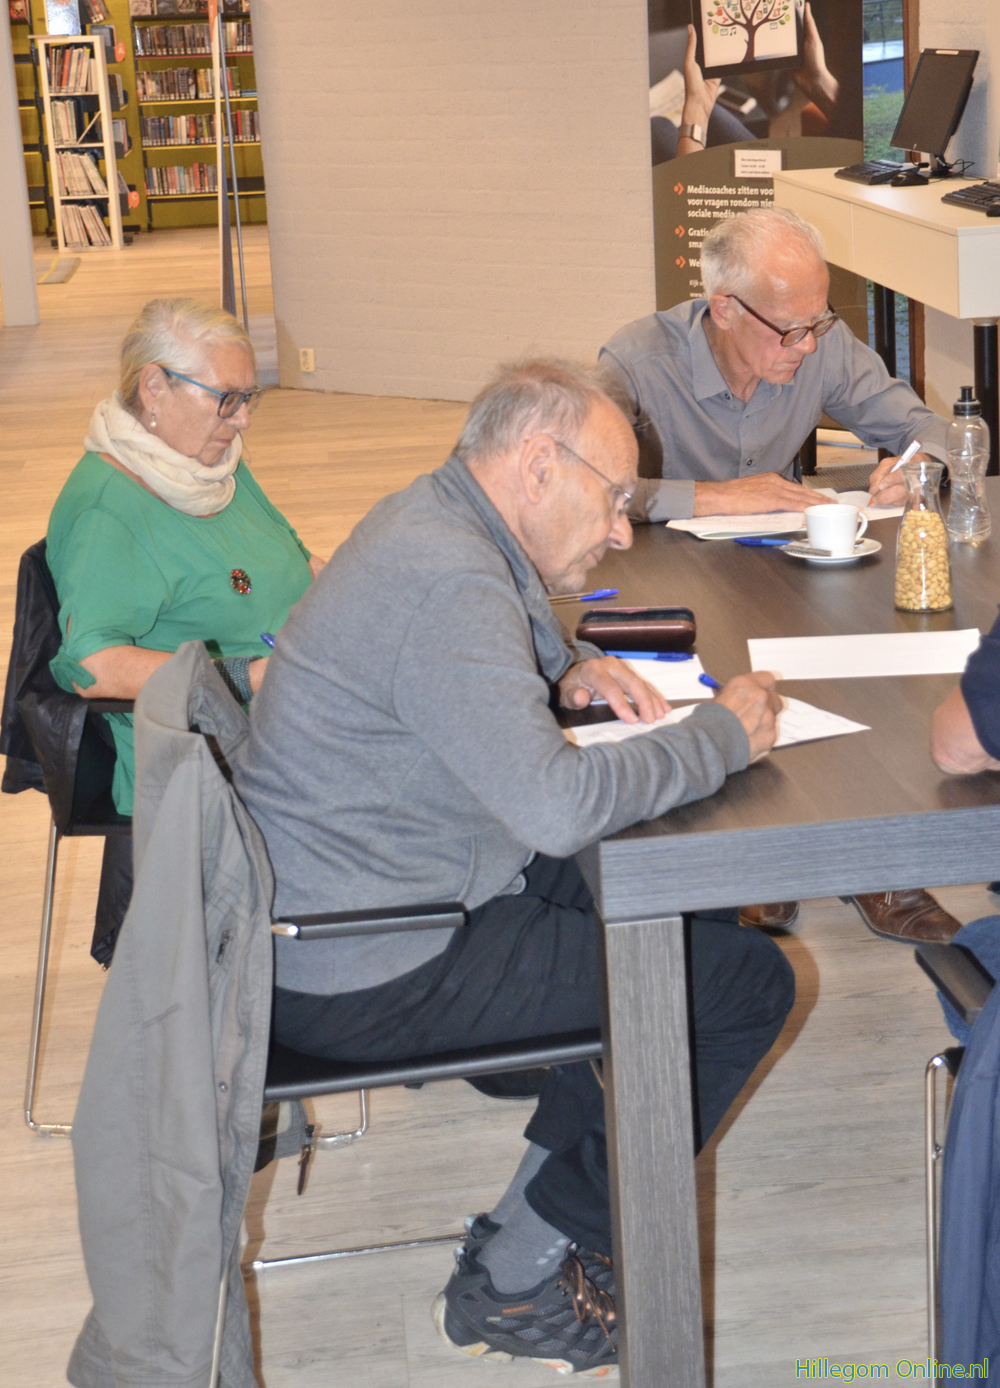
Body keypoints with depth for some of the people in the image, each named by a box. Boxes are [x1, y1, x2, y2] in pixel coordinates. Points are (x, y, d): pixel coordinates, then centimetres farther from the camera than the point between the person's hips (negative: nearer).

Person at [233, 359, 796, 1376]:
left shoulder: (433, 525, 10)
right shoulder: (447, 583, -23)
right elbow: (555, 804, -33)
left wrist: (565, 678, 7)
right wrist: (723, 736, -18)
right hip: (370, 982, -11)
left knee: (692, 905, 18)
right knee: (748, 983, -5)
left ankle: (537, 1219, 19)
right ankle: (513, 1288, 4)